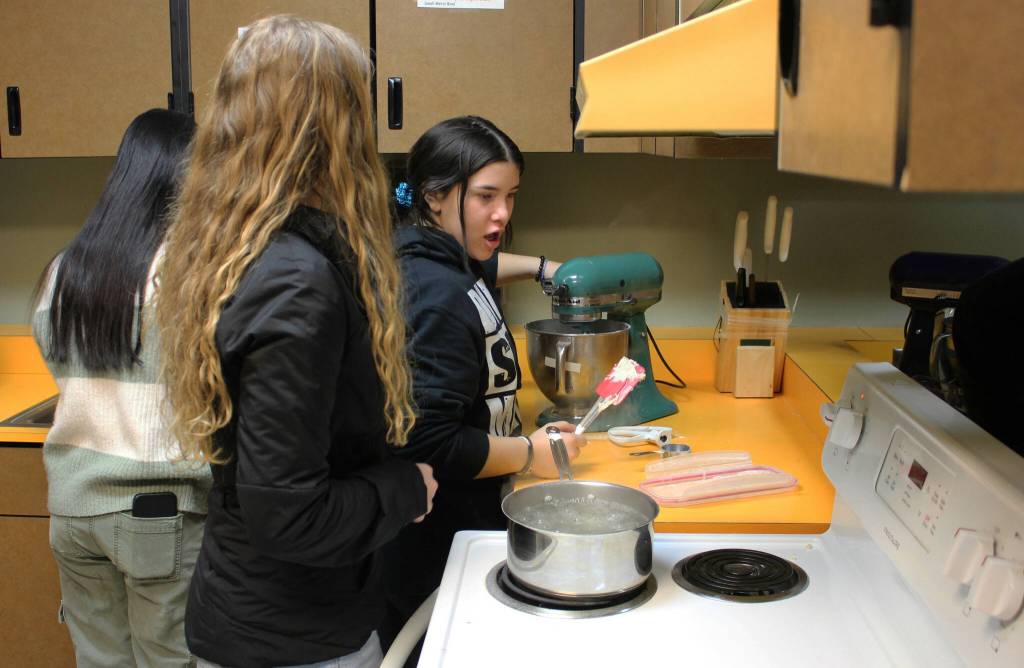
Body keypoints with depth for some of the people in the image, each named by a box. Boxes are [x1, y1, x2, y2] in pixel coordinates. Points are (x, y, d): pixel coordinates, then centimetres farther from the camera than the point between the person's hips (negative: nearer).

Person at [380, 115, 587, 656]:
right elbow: (430, 445, -28)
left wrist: (538, 266, 25)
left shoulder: (431, 259, 6)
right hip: (443, 547, -10)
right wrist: (532, 453, -16)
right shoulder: (437, 298, -25)